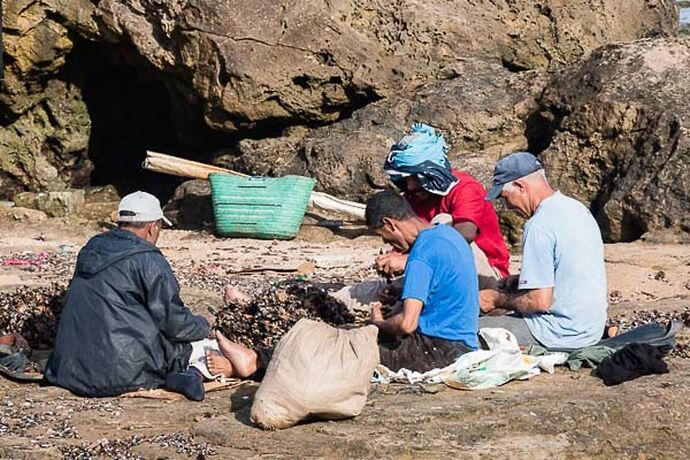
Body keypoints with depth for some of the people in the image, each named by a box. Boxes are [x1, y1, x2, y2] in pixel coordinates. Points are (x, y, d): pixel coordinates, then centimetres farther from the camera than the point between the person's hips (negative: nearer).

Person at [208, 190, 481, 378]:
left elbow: (406, 324, -25)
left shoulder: (423, 253, -19)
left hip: (438, 352, -9)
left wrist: (378, 324, -5)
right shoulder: (448, 234, 11)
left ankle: (256, 362, 1)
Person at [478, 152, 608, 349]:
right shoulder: (577, 208, 9)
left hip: (564, 335, -10)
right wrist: (521, 280, 16)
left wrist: (497, 300, -7)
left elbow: (540, 301, -22)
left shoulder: (539, 227, -20)